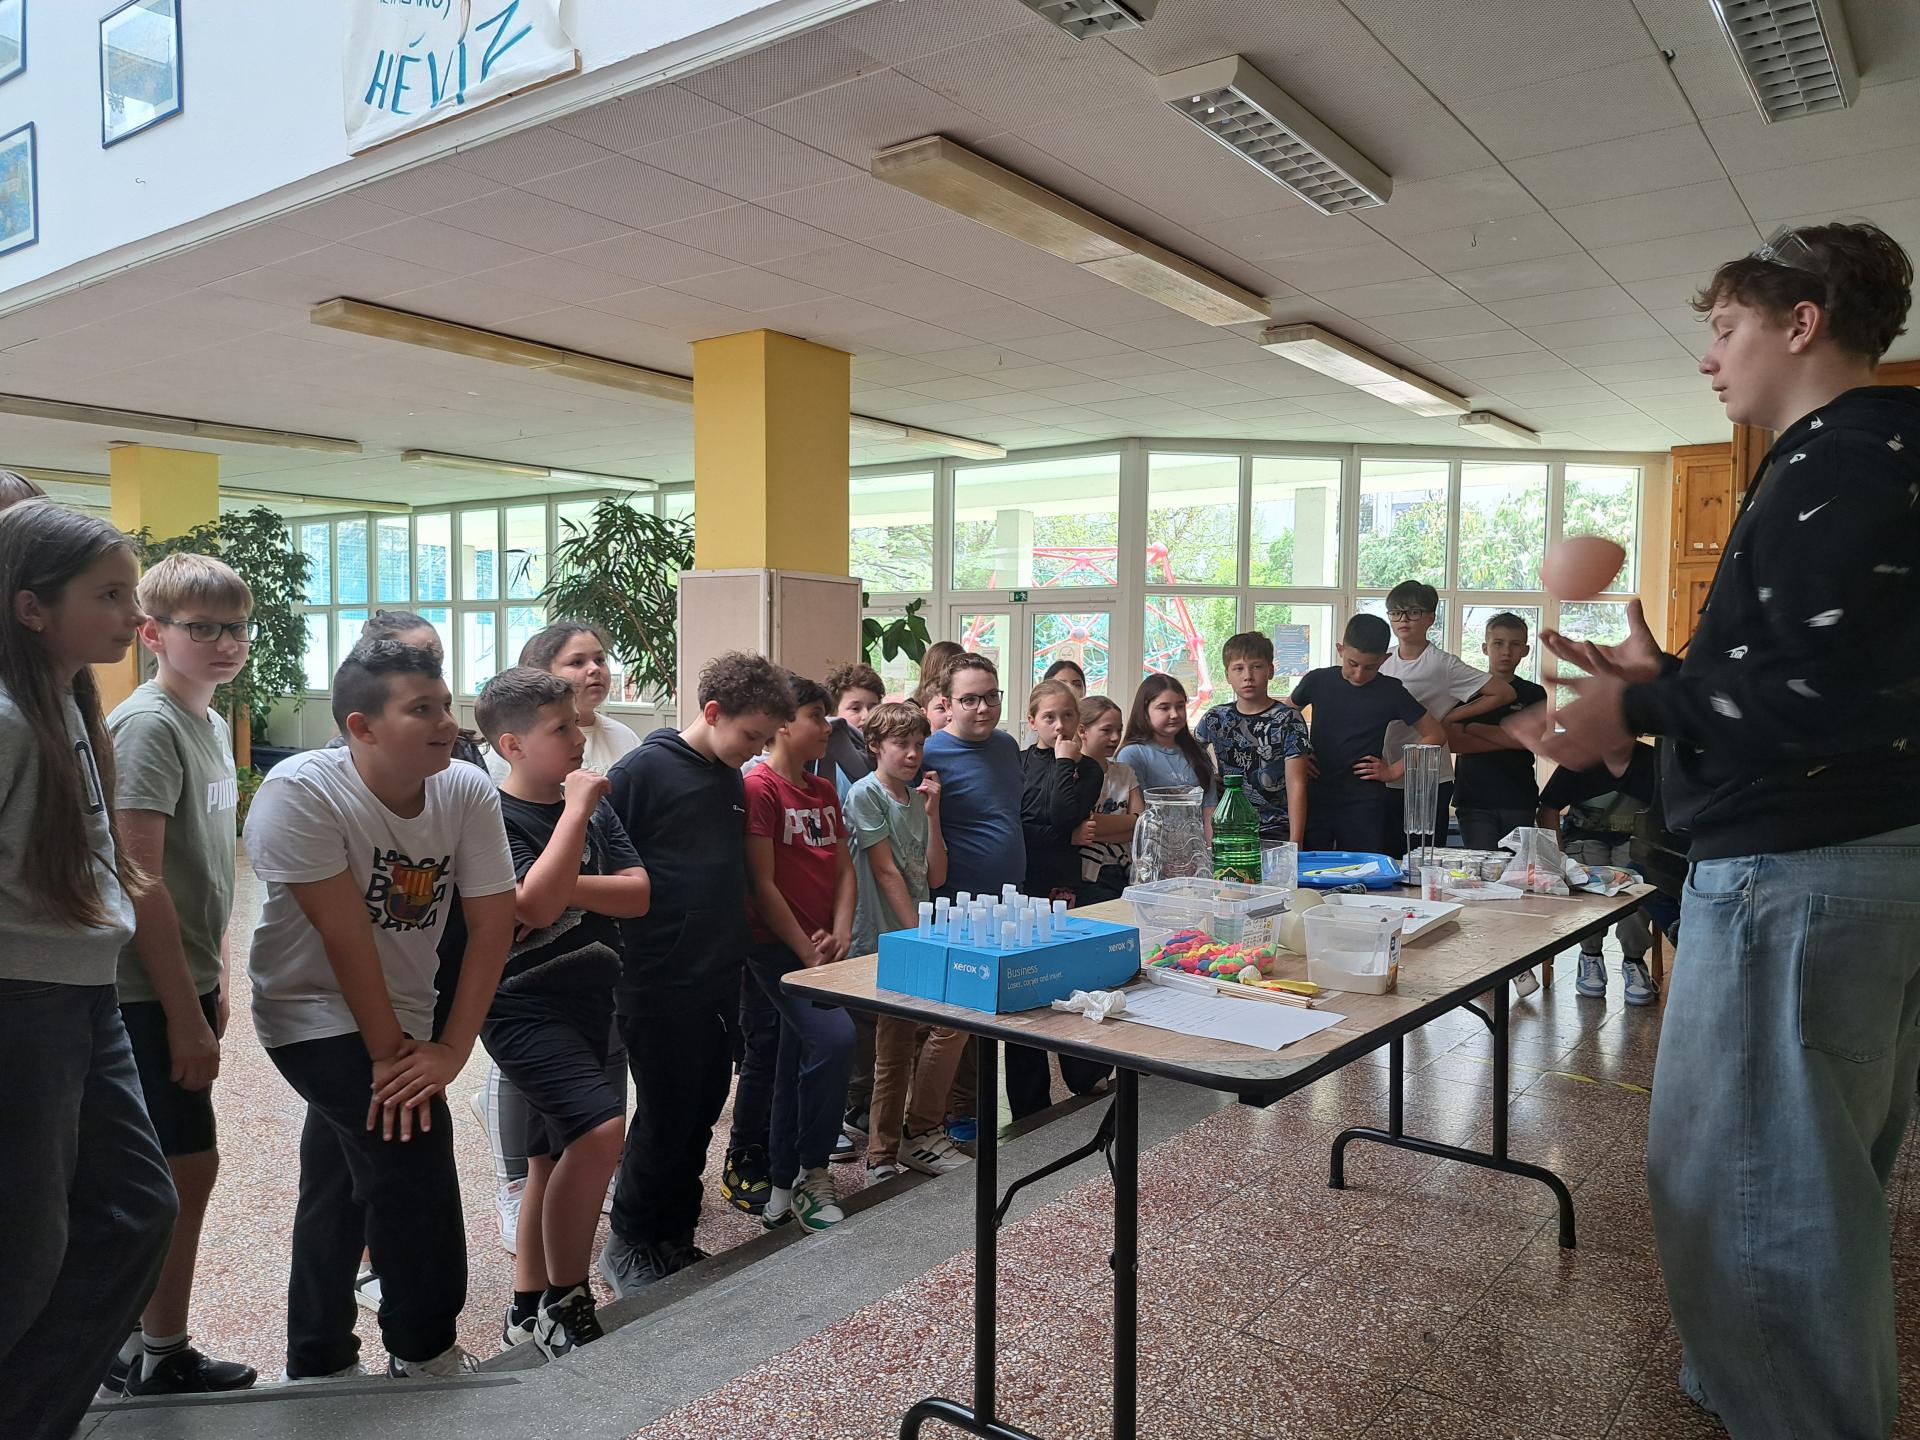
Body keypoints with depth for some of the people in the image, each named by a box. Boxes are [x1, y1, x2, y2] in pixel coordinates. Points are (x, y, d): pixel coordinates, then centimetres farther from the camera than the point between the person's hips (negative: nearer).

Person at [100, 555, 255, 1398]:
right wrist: (184, 1012, -19)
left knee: (172, 1172, 15)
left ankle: (131, 1352, 29)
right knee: (187, 1169, -1)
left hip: (184, 983, 9)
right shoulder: (147, 725, -16)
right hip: (148, 994, -9)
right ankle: (160, 1361, 15)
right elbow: (140, 880, -20)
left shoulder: (213, 724, 10)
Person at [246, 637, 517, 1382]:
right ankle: (425, 1355, 4)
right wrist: (389, 1053, -20)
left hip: (400, 1014, 5)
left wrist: (450, 1049, -18)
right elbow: (344, 934, -25)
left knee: (339, 1190, 18)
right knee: (411, 1140, -18)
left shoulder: (470, 792, -14)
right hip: (316, 1012, -5)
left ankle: (318, 1367, 38)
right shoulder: (302, 792, -26)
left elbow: (493, 924, -13)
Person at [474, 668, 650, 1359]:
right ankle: (565, 1304, -6)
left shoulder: (594, 806, 6)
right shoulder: (494, 818, -13)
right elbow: (536, 905, -28)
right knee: (600, 1126, -23)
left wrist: (562, 884, -16)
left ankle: (528, 1307, 29)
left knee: (555, 1157, 14)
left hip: (587, 999, 7)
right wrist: (576, 808, -23)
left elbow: (638, 894, -1)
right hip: (525, 1005, -7)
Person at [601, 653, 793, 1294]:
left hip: (719, 978, 7)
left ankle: (675, 1237, 29)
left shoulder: (732, 782, 10)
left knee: (701, 1114, 14)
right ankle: (628, 1244, 22)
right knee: (664, 1119, 3)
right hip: (660, 983, -7)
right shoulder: (643, 771, -13)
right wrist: (625, 951, -13)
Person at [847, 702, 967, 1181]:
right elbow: (886, 871, -12)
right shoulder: (865, 793, -7)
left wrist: (932, 811, -1)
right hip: (885, 939, -7)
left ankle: (883, 1157, 16)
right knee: (953, 1020, -11)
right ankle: (921, 1132, 5)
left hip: (918, 933, 7)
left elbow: (935, 876, 7)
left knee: (895, 1047, 8)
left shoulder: (918, 797, 13)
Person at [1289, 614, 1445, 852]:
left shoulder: (1390, 692, -2)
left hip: (1364, 805, -1)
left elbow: (1435, 735, 5)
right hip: (1315, 797, 1)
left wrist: (1394, 770, 0)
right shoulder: (1317, 681, 1)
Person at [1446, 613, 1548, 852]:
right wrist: (1506, 739, -11)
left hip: (1519, 800, 1)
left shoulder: (1533, 694, 9)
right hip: (1474, 798, -1)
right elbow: (1452, 741, -7)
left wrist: (1473, 728, -6)